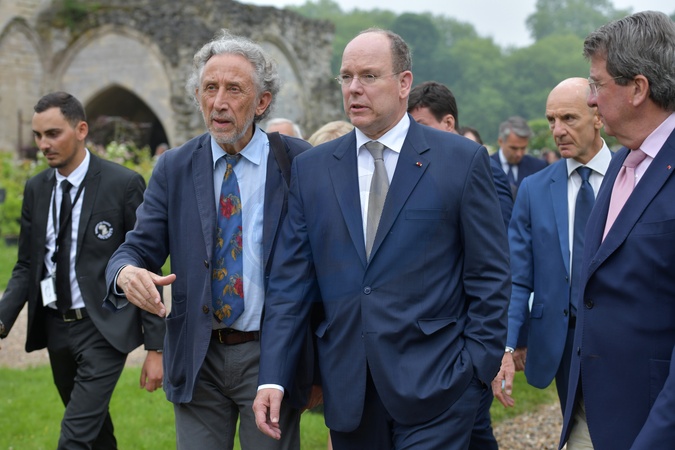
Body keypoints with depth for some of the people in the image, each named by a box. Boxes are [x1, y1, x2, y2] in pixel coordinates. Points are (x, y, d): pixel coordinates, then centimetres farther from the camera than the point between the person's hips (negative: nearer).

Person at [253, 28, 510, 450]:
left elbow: (490, 276, -1)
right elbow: (290, 280, 4)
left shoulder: (462, 159, -2)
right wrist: (273, 377, -2)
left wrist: (479, 369, -6)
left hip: (432, 386, -3)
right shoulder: (311, 169, 7)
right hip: (347, 393, 3)